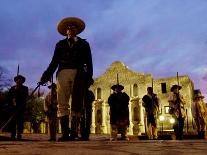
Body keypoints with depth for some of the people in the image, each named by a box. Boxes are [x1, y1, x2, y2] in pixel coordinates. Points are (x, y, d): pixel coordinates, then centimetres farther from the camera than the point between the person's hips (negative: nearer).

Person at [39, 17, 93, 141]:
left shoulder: (84, 44, 19)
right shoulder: (60, 44, 22)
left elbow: (89, 62, 9)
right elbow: (54, 62, 13)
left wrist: (89, 77, -6)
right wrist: (47, 75, -1)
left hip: (79, 74, -1)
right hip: (63, 73, 1)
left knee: (76, 104, -5)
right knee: (62, 104, -6)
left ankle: (73, 131, -4)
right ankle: (65, 133, -6)